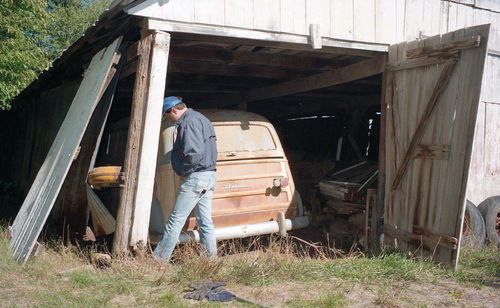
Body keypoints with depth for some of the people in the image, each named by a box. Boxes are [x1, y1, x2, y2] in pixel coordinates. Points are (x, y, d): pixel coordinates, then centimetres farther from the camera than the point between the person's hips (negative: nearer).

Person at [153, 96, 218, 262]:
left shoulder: (190, 122, -12)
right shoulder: (201, 119, 21)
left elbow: (194, 152, -24)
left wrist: (184, 172, -9)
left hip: (196, 177, -10)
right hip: (209, 176, 10)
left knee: (176, 220, -6)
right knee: (205, 221, 11)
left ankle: (159, 259, -1)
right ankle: (211, 259, 14)